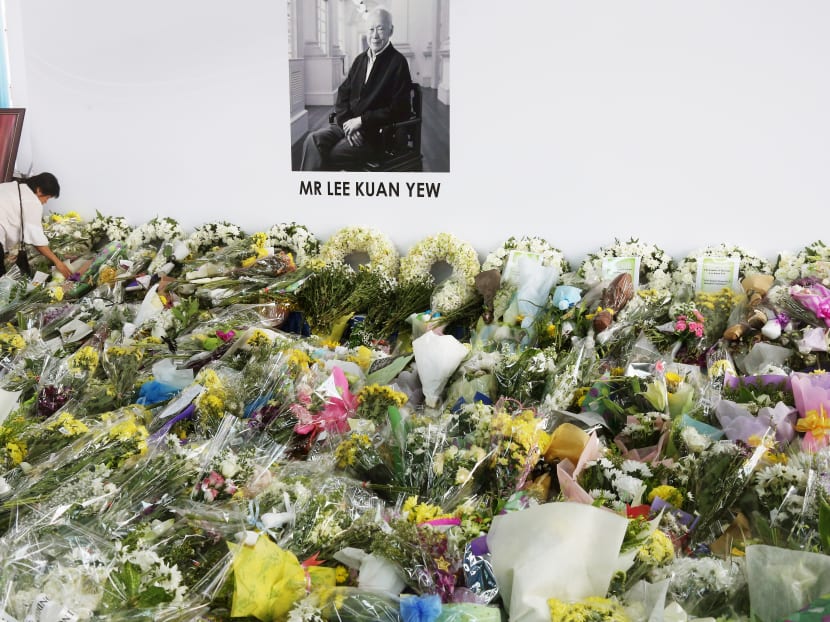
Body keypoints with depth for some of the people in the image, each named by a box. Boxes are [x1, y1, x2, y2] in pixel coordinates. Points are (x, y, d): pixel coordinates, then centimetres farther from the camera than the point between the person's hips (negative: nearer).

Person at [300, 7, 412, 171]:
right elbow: (343, 93, 12)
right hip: (349, 124, 6)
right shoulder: (361, 59, 15)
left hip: (375, 133, -6)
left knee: (329, 157, -23)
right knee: (313, 140, -20)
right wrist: (347, 122, -8)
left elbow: (398, 109, -12)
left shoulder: (398, 63, -5)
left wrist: (361, 121, -15)